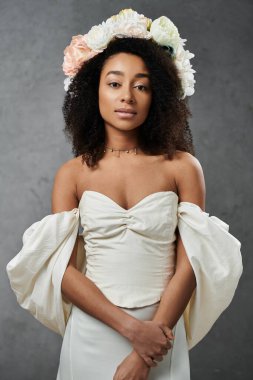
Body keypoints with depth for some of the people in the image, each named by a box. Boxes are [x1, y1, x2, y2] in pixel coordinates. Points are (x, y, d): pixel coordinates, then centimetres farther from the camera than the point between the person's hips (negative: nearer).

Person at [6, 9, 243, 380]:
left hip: (160, 337, 0)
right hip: (91, 336, 1)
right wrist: (131, 326, -16)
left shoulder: (182, 167, -4)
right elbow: (60, 268, -6)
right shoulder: (72, 174, -2)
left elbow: (190, 265, -7)